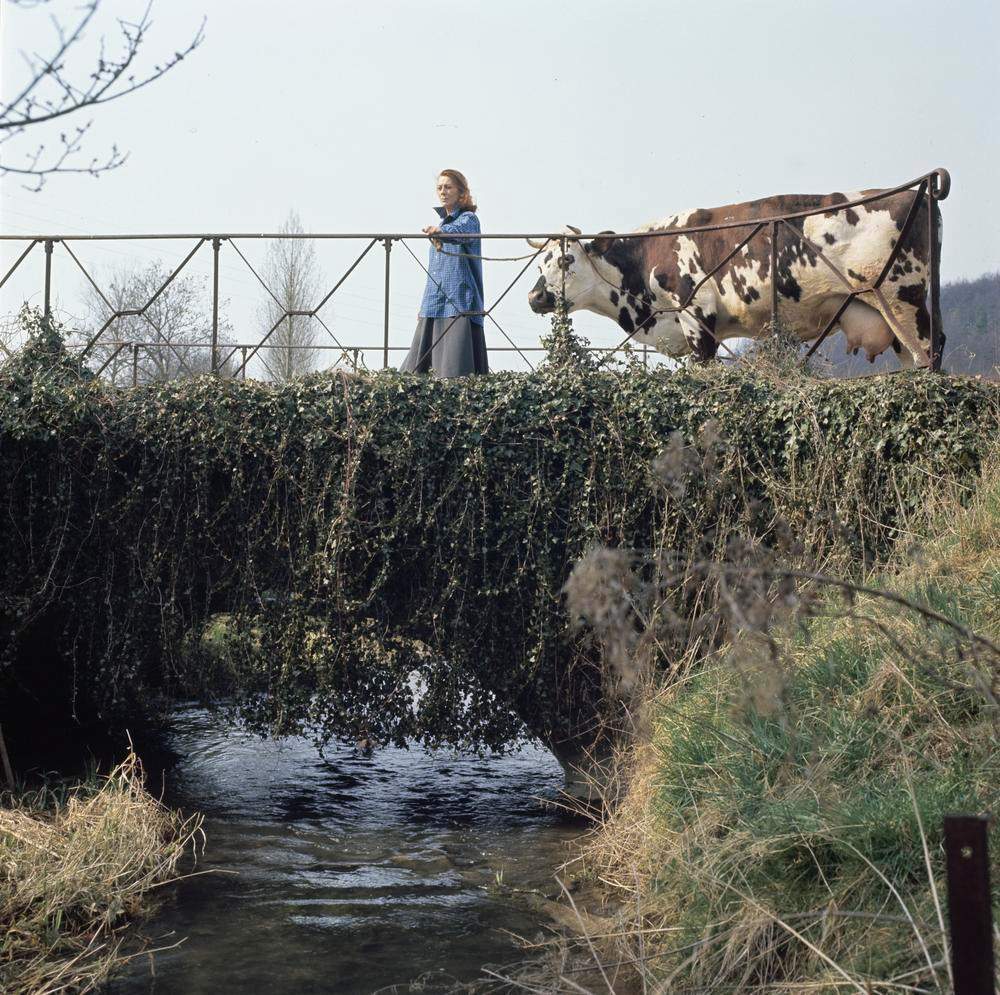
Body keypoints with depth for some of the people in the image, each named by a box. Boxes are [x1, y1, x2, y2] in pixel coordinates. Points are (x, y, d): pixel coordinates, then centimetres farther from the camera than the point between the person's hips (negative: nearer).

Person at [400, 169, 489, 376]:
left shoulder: (469, 219, -3)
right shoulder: (442, 222, 20)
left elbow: (460, 231, -29)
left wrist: (441, 231, -48)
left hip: (459, 303, -7)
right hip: (434, 303, 7)